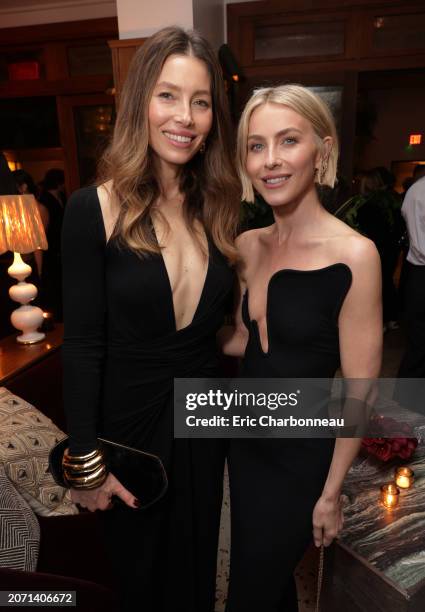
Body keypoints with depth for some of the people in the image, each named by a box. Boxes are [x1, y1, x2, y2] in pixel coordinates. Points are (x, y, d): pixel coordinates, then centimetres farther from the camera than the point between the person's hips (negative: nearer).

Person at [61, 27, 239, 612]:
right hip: (128, 421, -3)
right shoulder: (94, 210, -15)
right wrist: (85, 459, -10)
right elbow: (82, 346, -13)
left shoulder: (220, 208, -2)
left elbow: (217, 325, 2)